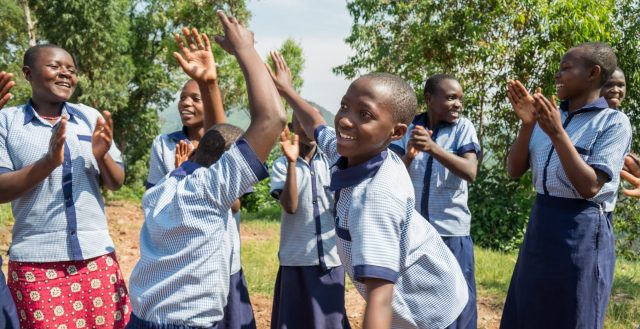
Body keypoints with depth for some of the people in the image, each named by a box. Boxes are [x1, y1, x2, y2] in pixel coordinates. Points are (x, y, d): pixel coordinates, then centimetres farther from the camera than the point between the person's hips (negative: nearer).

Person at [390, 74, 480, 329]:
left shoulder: (463, 128, -2)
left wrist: (433, 148, -29)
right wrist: (409, 154, -21)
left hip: (451, 231, -1)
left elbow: (470, 172, -16)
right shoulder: (408, 128, 2)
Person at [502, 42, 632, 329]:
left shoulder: (614, 122, -9)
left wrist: (557, 133, -21)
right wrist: (527, 123, -9)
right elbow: (514, 171, 4)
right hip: (539, 226, 6)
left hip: (583, 232, -6)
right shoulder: (549, 117, 7)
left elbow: (590, 187, -18)